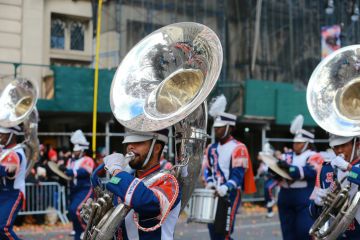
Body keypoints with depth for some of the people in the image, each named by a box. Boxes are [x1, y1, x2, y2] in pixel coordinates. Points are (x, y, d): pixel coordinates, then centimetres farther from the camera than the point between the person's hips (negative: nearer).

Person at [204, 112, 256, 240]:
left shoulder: (238, 148, -11)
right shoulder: (211, 148, 12)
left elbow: (238, 174, -18)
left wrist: (226, 187, -33)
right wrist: (210, 182, -1)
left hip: (230, 194, -7)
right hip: (213, 194, 7)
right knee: (213, 229, 10)